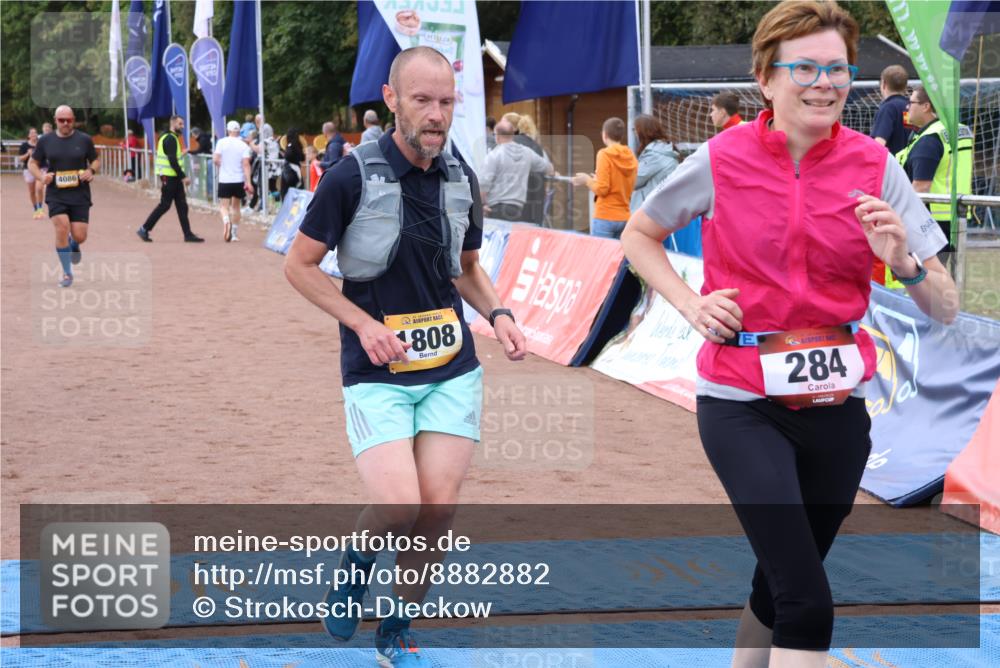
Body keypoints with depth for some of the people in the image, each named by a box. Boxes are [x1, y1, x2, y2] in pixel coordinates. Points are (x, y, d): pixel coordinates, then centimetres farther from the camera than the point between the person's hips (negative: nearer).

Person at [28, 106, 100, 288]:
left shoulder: (84, 139, 1)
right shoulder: (45, 141, 2)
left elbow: (96, 160, 12)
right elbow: (32, 163, 11)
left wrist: (91, 171, -11)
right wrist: (41, 176, -10)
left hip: (80, 195, 0)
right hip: (56, 195, 0)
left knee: (79, 236, -3)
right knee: (62, 229, -18)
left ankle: (73, 246, 38)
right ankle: (67, 272, -2)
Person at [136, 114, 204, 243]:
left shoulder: (169, 137, 16)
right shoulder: (170, 139, -16)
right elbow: (172, 161, -22)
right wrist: (183, 177, -21)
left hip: (174, 178, 10)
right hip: (169, 177, -10)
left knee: (182, 205, 7)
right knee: (164, 205, -4)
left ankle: (188, 234, 6)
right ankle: (144, 229, 3)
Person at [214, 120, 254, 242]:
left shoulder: (221, 142, -4)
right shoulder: (243, 145, -2)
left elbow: (215, 159, -11)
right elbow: (246, 164, -10)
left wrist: (221, 166, 12)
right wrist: (248, 182, -12)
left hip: (224, 179, -2)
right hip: (239, 180, 2)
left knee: (224, 206, 2)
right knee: (236, 206, 16)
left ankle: (226, 221, -31)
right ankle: (235, 234, 19)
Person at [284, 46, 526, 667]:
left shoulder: (462, 179, 5)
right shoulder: (352, 176, -10)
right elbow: (300, 265, -3)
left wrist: (498, 313, 0)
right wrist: (364, 324, -13)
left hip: (453, 369, 4)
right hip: (378, 373, -4)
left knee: (439, 511, -1)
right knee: (399, 508, -17)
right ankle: (357, 561, 19)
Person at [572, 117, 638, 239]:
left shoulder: (605, 155, -8)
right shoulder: (631, 158, 8)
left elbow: (602, 189, -14)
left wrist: (587, 180, 5)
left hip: (605, 217, -6)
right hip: (625, 218, 6)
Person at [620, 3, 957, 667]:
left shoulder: (874, 165, -3)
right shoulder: (722, 159, -7)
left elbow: (946, 309, -2)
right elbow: (639, 236, 11)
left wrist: (903, 261, -23)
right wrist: (692, 305, -4)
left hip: (836, 405, 3)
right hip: (741, 405, -3)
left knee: (780, 587, 18)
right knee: (808, 607, -16)